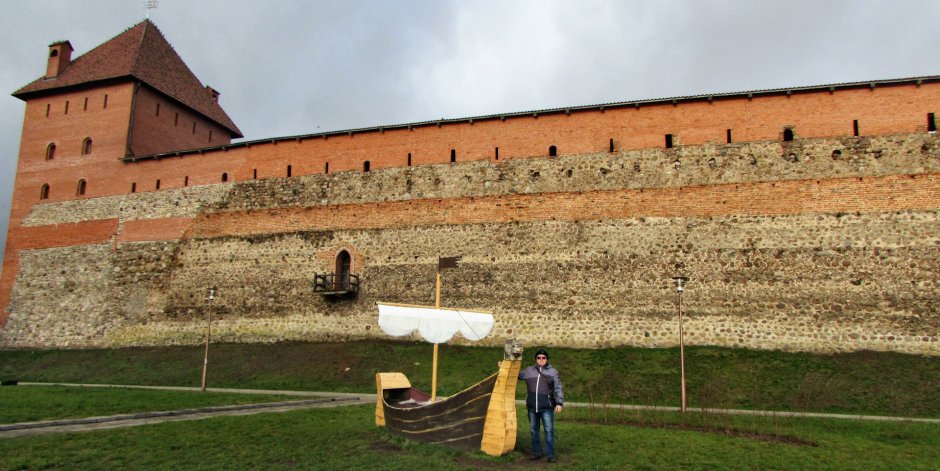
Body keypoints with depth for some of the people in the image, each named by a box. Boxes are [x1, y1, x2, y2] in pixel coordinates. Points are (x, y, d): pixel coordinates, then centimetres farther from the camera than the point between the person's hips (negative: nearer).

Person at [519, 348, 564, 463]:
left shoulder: (553, 372, 1)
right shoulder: (529, 370, 6)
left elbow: (558, 389, 1)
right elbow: (517, 375, 20)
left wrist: (559, 403, -7)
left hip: (547, 407, -3)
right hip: (532, 407, 3)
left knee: (549, 430, -4)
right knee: (534, 430, 11)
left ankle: (550, 454, 2)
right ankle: (536, 452, 22)